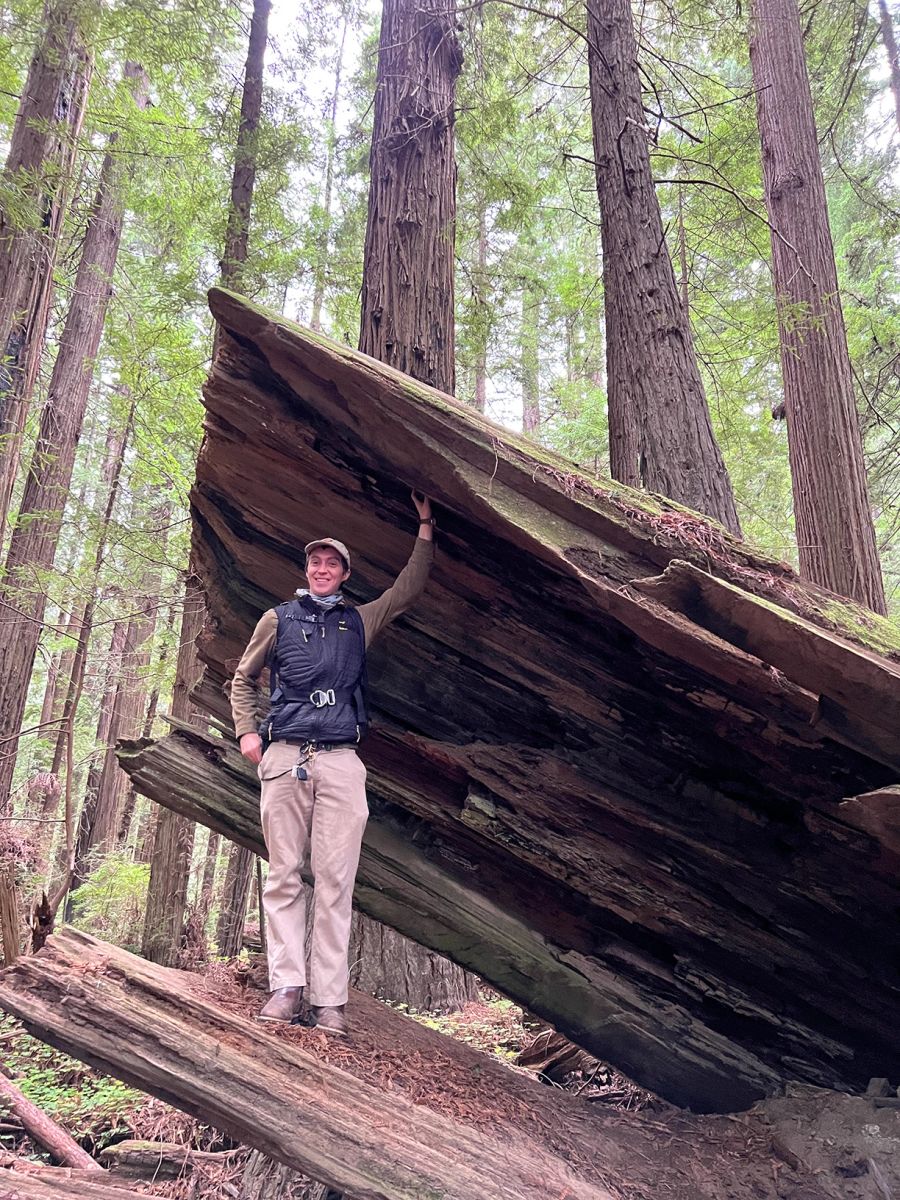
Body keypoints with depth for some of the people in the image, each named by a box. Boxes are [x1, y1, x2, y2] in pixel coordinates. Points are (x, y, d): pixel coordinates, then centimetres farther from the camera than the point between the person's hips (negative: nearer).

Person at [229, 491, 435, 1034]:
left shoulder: (359, 621, 17)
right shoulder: (278, 619, 15)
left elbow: (410, 588, 18)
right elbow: (244, 679, 22)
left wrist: (426, 529, 14)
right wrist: (247, 731, 9)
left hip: (341, 760, 0)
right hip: (284, 756, 0)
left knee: (335, 879, -4)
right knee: (284, 876, 0)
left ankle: (330, 998, 0)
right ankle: (287, 987, 7)